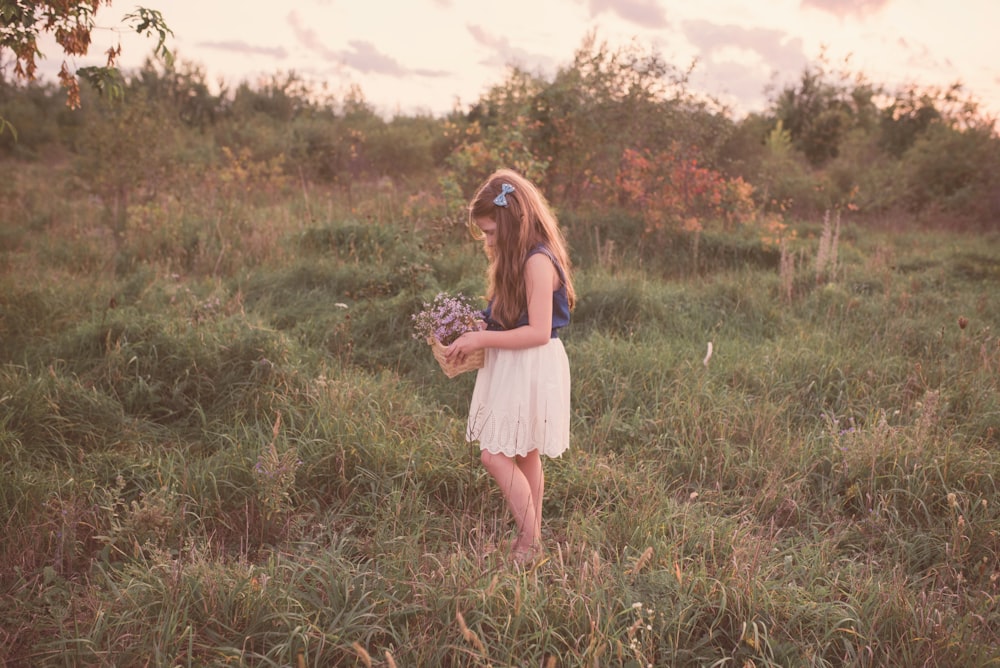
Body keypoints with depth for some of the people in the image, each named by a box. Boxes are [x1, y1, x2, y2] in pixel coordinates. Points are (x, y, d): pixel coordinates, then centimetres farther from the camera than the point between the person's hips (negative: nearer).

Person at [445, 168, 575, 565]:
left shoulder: (538, 262, -19)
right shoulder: (517, 259, 12)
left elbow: (538, 332, -24)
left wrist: (483, 339, -20)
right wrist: (479, 329, 3)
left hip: (532, 369, -10)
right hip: (511, 369, 10)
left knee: (494, 454, -8)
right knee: (524, 456, 15)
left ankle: (529, 541, 3)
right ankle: (531, 537, 26)